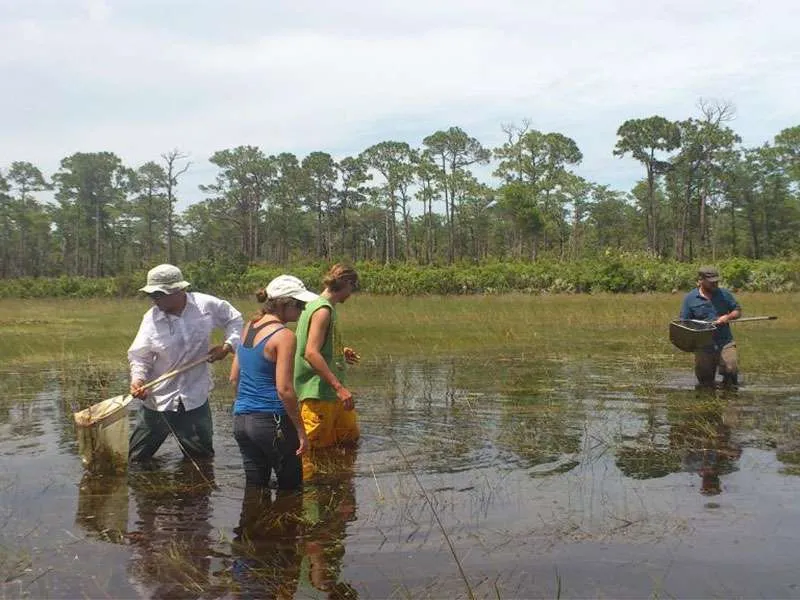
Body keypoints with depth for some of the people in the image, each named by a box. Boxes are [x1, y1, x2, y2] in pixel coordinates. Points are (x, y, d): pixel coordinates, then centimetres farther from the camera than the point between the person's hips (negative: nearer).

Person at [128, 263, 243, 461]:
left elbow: (234, 320, 8)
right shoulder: (151, 318, -10)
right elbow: (140, 355, -4)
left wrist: (227, 345, -6)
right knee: (135, 459, 8)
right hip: (157, 399, 0)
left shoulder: (205, 305, -10)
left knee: (202, 459, 12)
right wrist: (137, 379, -22)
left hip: (194, 398, 0)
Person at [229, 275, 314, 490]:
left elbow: (234, 378, 15)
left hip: (241, 420, 8)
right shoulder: (284, 336, -14)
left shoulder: (249, 327, 10)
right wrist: (300, 430, -11)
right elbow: (284, 389, -18)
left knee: (255, 487, 15)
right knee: (290, 488, 7)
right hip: (271, 421, -8)